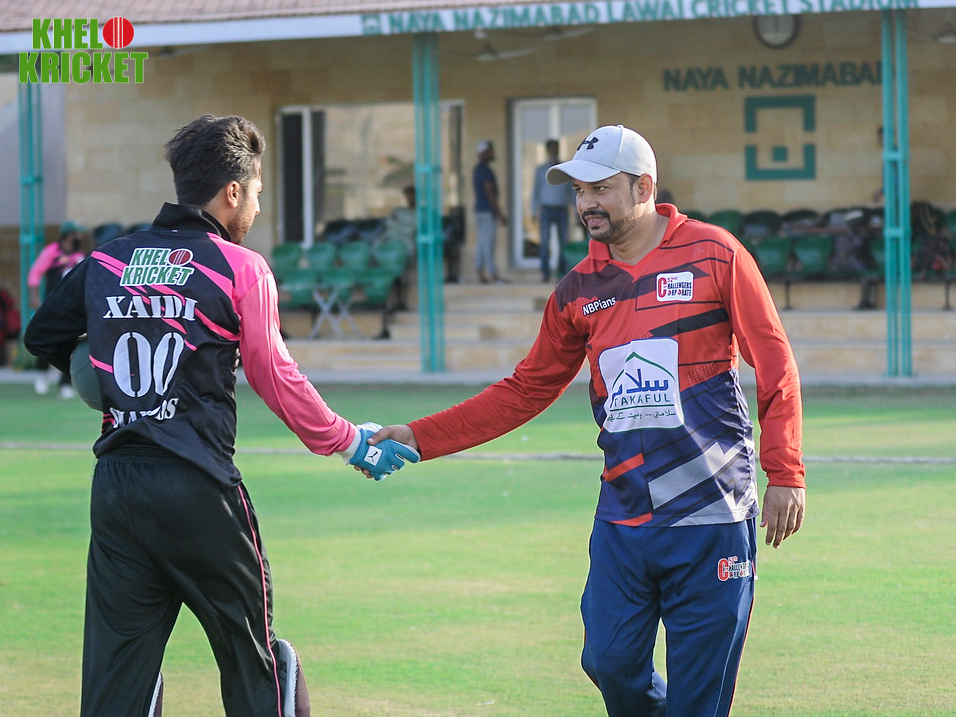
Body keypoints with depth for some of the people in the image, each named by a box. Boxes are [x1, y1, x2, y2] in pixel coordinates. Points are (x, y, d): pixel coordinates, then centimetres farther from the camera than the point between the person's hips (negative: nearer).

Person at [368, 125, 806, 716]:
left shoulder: (713, 255, -1)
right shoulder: (579, 290, 12)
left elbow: (775, 366, -1)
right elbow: (526, 391, 16)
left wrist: (785, 475, -8)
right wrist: (419, 438, 8)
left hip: (711, 518, -4)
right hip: (622, 518, 4)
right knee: (611, 662, -2)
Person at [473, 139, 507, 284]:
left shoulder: (477, 169, 16)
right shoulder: (486, 170, -15)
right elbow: (490, 194, -18)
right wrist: (500, 215, -16)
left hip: (479, 210, 10)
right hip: (488, 212, -10)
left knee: (482, 243, 9)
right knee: (488, 243, -10)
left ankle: (481, 274, 8)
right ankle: (493, 275, -11)